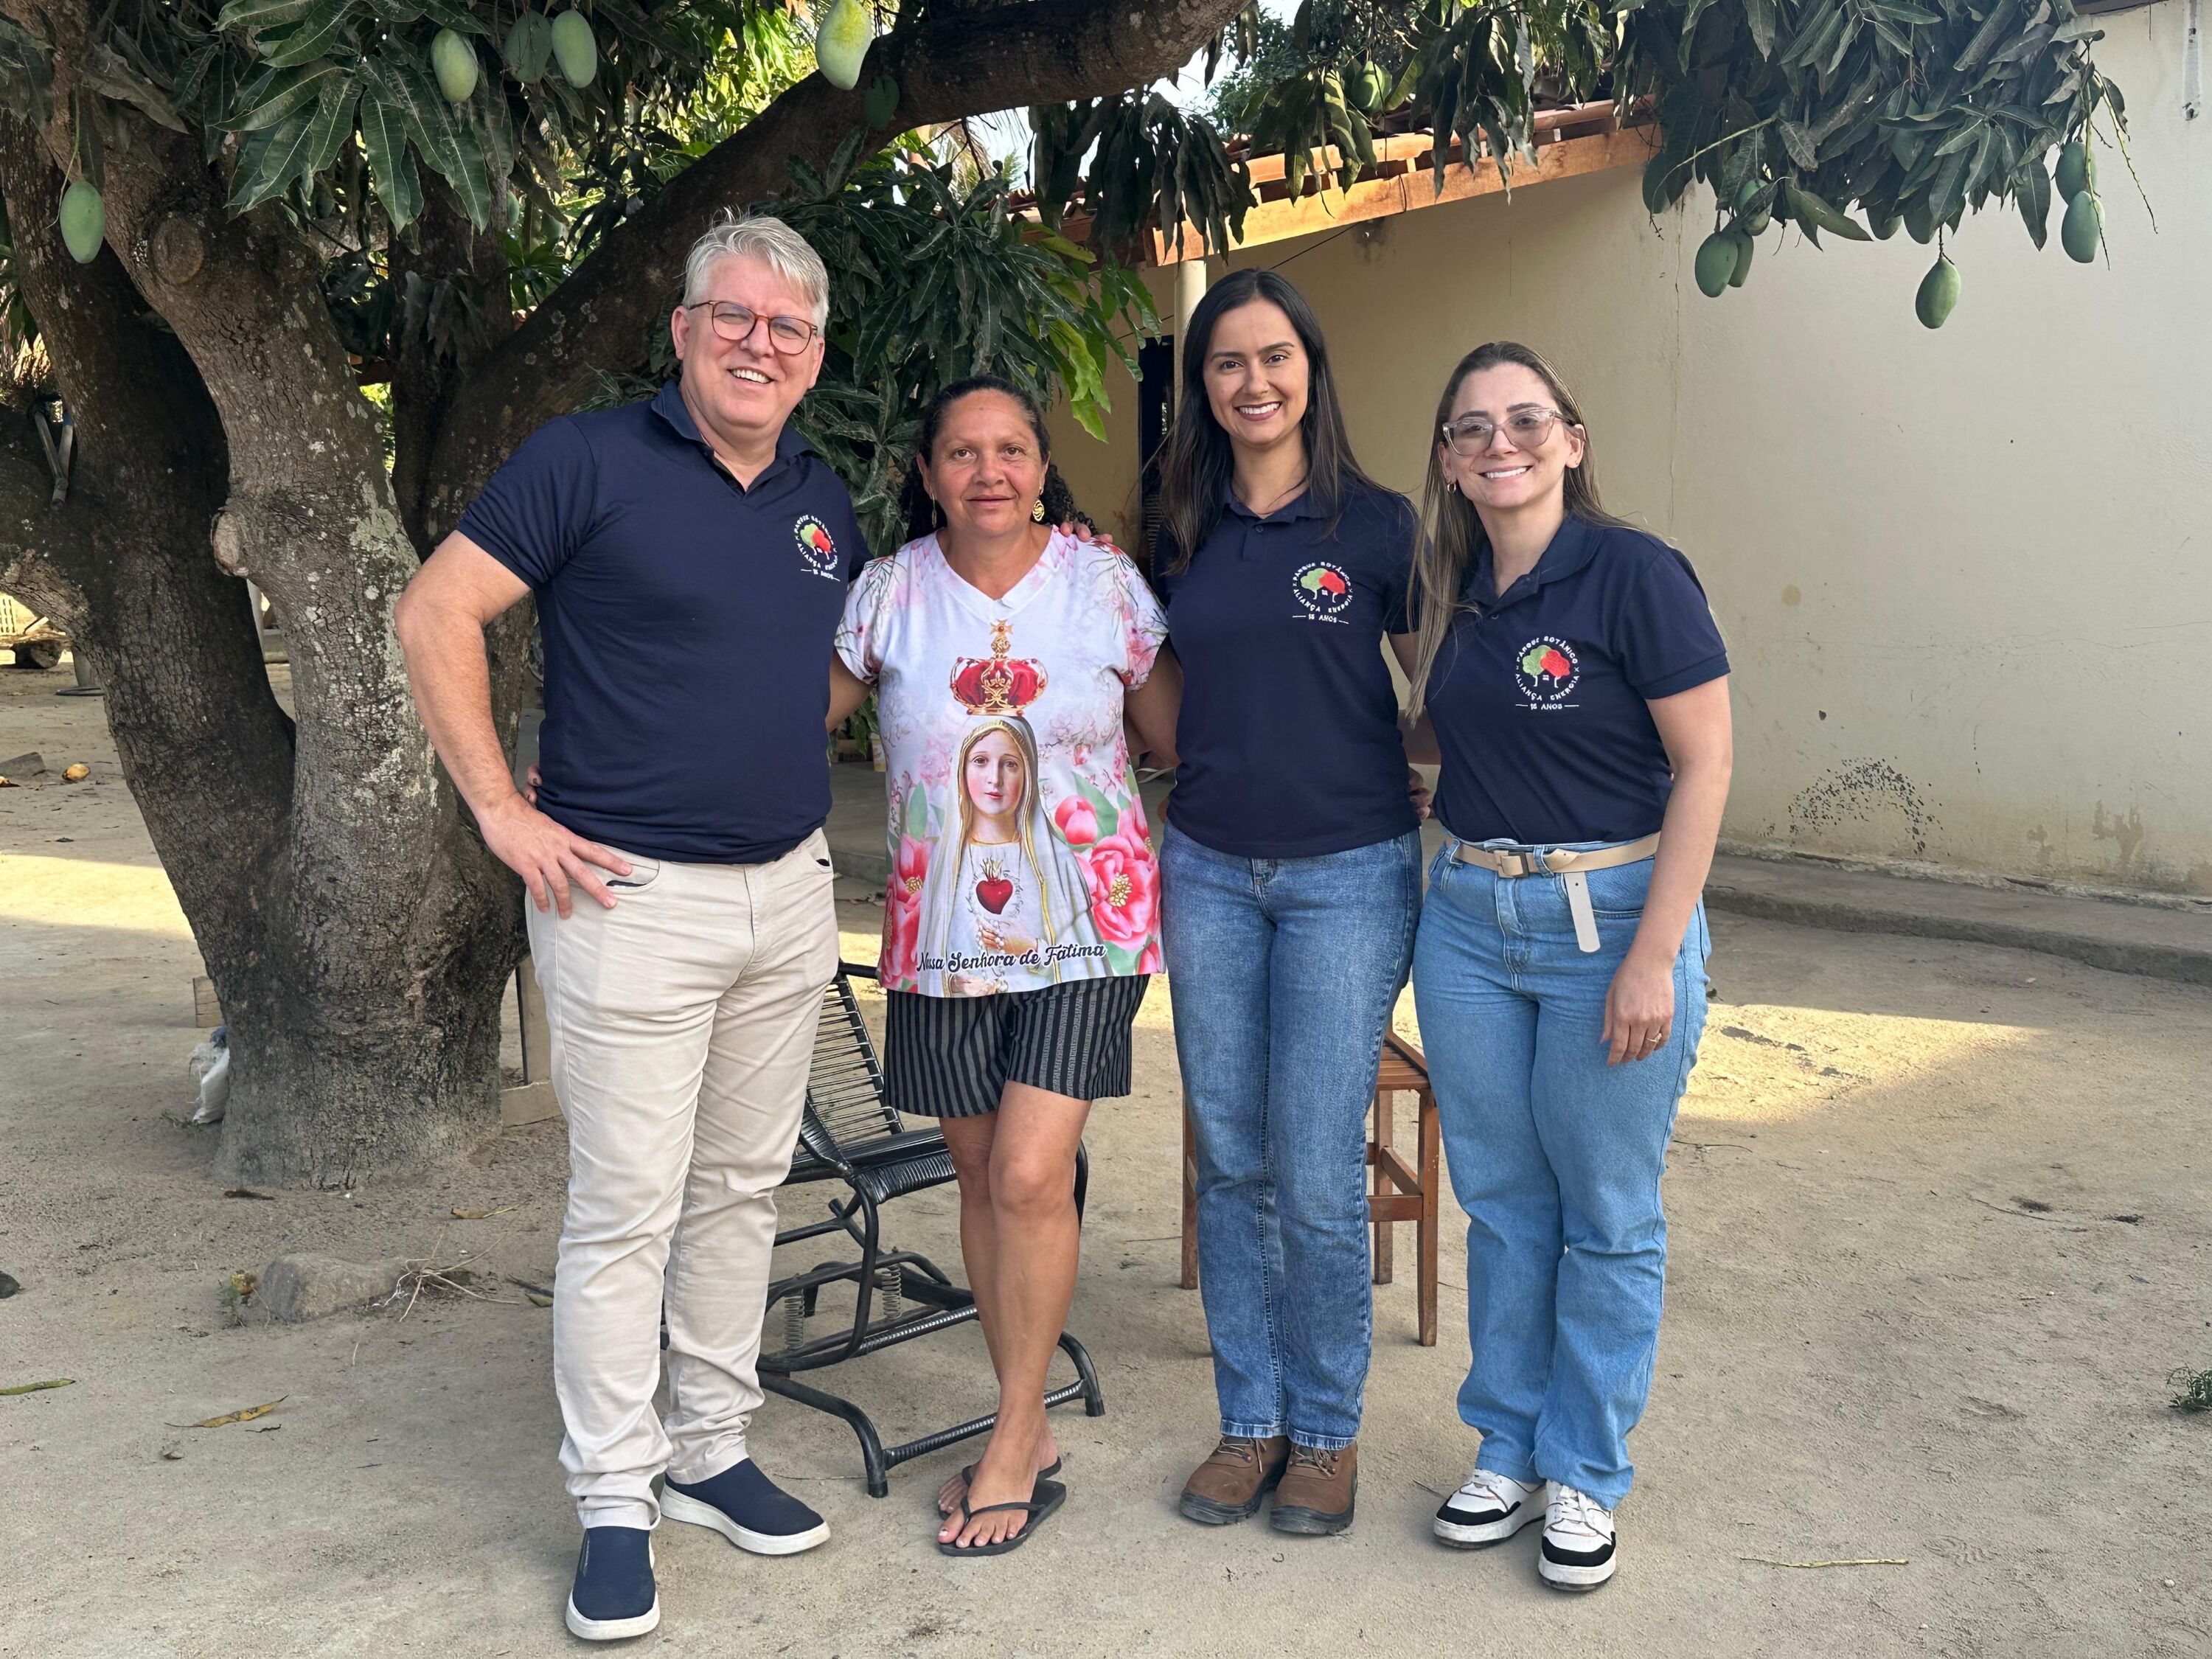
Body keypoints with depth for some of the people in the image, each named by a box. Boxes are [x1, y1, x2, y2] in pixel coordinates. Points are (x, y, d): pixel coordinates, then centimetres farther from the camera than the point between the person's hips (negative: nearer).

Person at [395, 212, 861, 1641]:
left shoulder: (825, 502, 11)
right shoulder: (592, 461, -7)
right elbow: (437, 614, -8)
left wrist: (798, 782, 13)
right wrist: (502, 810, -11)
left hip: (790, 894, 6)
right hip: (634, 894, -6)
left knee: (743, 1188, 14)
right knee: (626, 1209, -1)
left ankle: (711, 1452, 29)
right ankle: (614, 1506, 14)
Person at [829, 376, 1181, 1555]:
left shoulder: (1105, 582, -1)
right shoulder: (889, 592, 1)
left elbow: (1177, 734, 8)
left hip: (1082, 925, -2)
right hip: (943, 929, 3)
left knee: (1029, 1177, -11)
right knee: (978, 1175, 10)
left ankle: (1012, 1448, 8)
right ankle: (1027, 1431, 27)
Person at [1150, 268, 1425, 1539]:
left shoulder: (1376, 524, -3)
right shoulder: (1185, 535, 8)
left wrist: (1444, 843, -3)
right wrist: (1216, 779, 6)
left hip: (1349, 874, -4)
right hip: (1209, 871, 4)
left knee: (1319, 1174, -2)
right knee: (1232, 1161, 9)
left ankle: (1328, 1429, 18)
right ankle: (1252, 1417, 24)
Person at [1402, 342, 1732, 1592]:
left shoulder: (1633, 572, -12)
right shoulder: (1455, 590, 8)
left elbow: (1704, 766, -13)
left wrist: (1654, 956, -17)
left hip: (1611, 916, -6)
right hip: (1469, 919, 6)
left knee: (1608, 1216, 7)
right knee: (1500, 1201, 14)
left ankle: (1585, 1475, 24)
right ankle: (1509, 1449, 30)